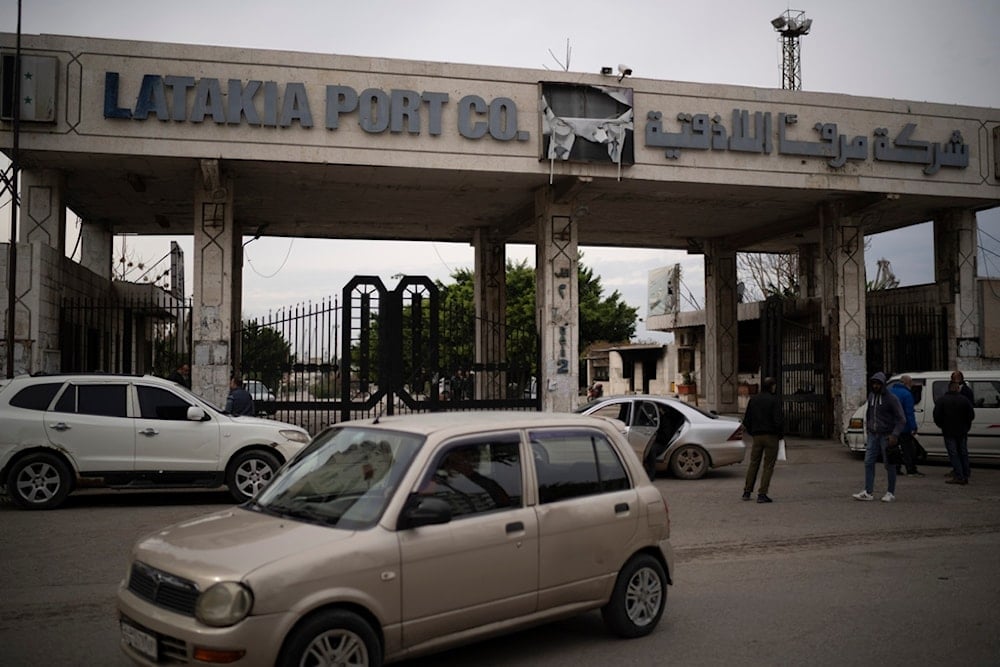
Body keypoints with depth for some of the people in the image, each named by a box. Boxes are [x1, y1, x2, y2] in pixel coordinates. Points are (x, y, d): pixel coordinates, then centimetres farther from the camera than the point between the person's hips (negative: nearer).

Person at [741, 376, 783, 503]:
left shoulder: (753, 399, 7)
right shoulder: (775, 400, -10)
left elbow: (746, 420, 8)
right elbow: (778, 420, -18)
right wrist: (781, 434, -2)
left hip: (757, 436, 5)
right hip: (771, 436, -5)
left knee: (753, 464, 14)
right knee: (768, 466, 1)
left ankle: (747, 492, 15)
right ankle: (762, 494, -2)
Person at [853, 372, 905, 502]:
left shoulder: (891, 398, -9)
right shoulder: (871, 396, 10)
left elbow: (901, 419, -10)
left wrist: (895, 435, -21)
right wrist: (867, 431, 13)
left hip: (886, 436, -5)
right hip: (873, 435, 6)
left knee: (889, 465, 2)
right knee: (868, 462, 0)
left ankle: (891, 493, 12)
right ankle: (868, 492, 2)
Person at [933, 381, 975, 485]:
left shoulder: (941, 400, -5)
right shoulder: (965, 400, -2)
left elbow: (936, 416, -7)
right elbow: (971, 415, 0)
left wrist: (942, 426, 10)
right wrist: (966, 427, 15)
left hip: (949, 432, -2)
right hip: (962, 432, 2)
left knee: (953, 454, -1)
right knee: (963, 454, 11)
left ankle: (959, 476, -8)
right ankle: (965, 476, 13)